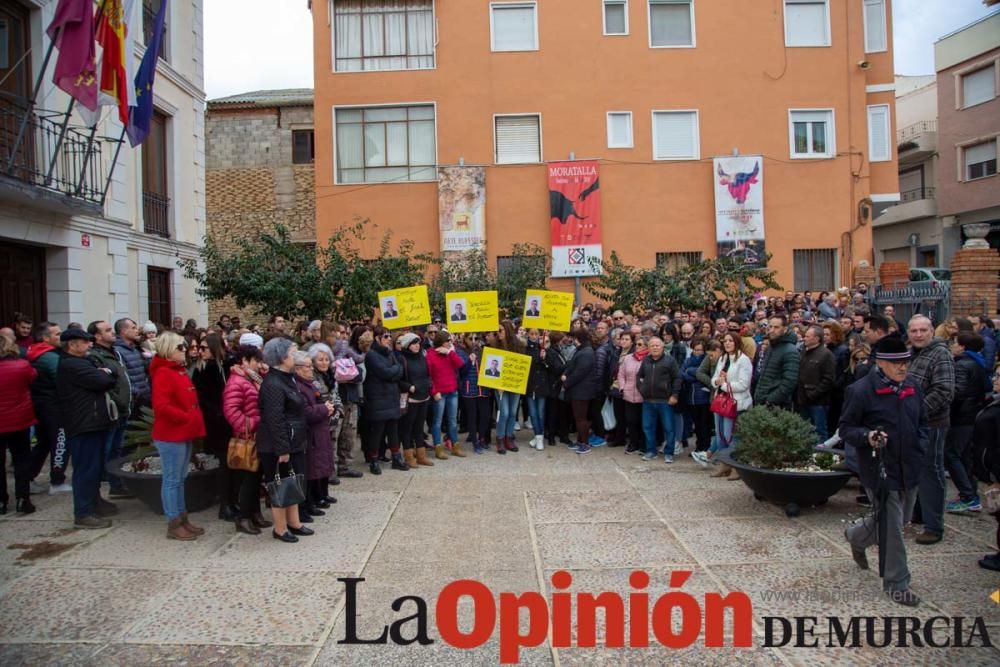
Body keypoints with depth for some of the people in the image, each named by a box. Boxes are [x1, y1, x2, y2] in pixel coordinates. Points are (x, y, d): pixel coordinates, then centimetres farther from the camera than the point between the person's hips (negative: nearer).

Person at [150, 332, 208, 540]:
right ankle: (174, 525, 5)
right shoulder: (163, 373, -15)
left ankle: (182, 518, 23)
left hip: (184, 433, 10)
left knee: (180, 478, 15)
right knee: (172, 479, -2)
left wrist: (194, 421, 11)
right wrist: (186, 417, -18)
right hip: (171, 435, -10)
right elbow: (161, 406, -25)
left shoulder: (180, 371, 15)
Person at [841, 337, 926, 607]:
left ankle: (856, 536, 47)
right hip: (881, 471, -7)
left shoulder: (912, 387, 6)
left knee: (901, 519, 21)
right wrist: (867, 437, -28)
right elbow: (846, 428, -9)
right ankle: (896, 584, 15)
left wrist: (920, 448, 2)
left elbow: (922, 422, 18)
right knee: (892, 528, 0)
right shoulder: (861, 390, -15)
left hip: (909, 470, 7)